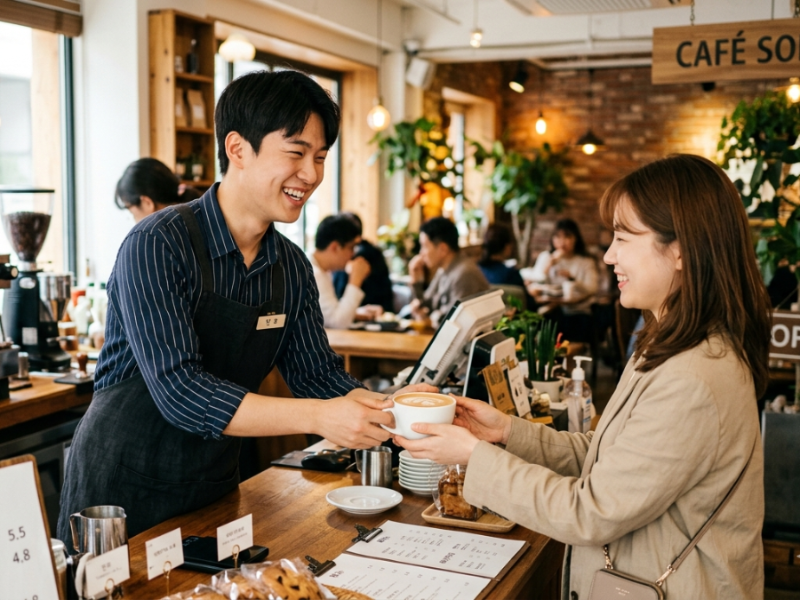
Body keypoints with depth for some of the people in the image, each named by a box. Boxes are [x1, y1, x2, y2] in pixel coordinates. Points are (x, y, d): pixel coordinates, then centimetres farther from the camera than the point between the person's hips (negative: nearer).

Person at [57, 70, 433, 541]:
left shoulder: (292, 268, 0)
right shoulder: (159, 245, -21)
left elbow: (319, 375, 3)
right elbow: (180, 392, -29)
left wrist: (388, 409, -16)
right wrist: (318, 418, -34)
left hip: (215, 487, 6)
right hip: (124, 493, -6)